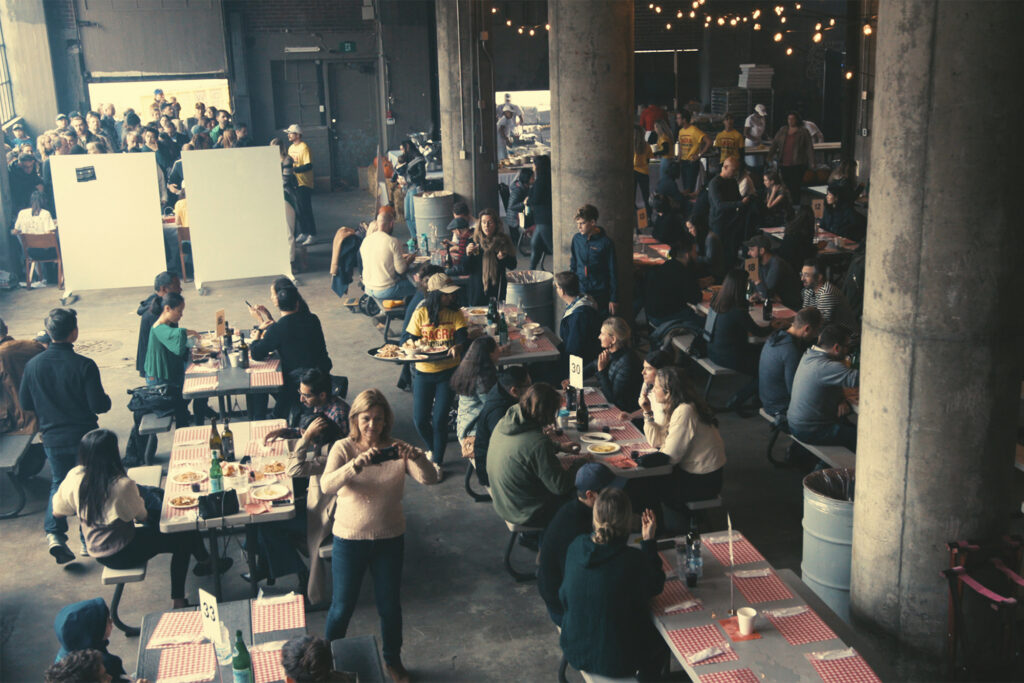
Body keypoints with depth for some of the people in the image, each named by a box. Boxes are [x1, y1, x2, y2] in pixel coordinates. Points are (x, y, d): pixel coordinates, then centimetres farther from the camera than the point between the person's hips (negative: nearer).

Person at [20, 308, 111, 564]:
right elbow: (100, 406, -19)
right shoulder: (84, 365, -20)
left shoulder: (33, 365, -7)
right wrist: (106, 398, 3)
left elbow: (25, 403, 4)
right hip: (84, 436, -3)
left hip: (52, 438, 3)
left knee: (59, 483, 20)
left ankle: (54, 533, 1)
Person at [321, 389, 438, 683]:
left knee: (390, 606, 16)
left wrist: (416, 457, -39)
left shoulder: (397, 450, -7)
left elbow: (430, 478, -19)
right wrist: (356, 465, -45)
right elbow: (326, 486, -28)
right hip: (349, 539, -2)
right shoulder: (344, 448, -12)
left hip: (390, 540, 2)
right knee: (342, 607, 13)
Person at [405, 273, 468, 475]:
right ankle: (432, 450, 32)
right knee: (420, 420, 1)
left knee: (439, 419, -7)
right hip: (423, 372, 1)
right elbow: (411, 341, 0)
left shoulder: (455, 314, -2)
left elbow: (462, 339, -11)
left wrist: (456, 348, -33)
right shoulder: (420, 314, -3)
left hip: (448, 371, -1)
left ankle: (437, 461, 15)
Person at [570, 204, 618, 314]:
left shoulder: (605, 242, -9)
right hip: (580, 292, 3)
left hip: (600, 295, -3)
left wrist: (613, 299, -6)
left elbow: (612, 273, -6)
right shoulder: (577, 239, 2)